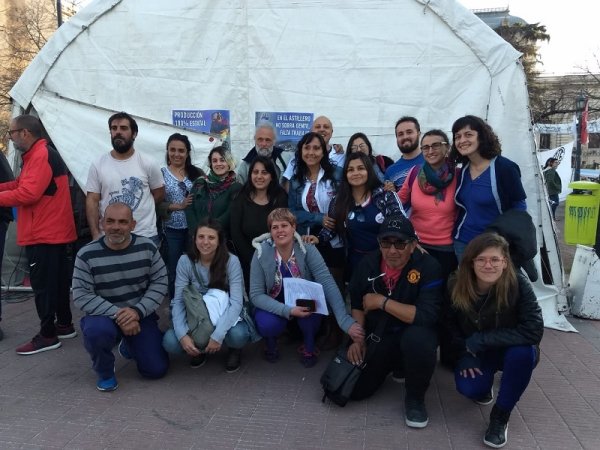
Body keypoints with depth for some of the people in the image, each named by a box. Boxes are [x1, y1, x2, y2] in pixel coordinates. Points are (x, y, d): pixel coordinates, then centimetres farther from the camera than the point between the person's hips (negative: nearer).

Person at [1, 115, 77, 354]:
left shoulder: (42, 156, -16)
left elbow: (28, 193, -24)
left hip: (44, 235, -10)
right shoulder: (35, 155, 18)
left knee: (43, 284, -3)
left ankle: (47, 335, 6)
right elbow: (19, 184, 17)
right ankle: (64, 325, 26)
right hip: (53, 232, 10)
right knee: (56, 281, 16)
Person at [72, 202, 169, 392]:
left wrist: (138, 311, -21)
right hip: (105, 316, -2)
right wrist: (117, 315, -26)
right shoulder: (86, 255, -14)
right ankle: (105, 372, -3)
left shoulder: (147, 247, -8)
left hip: (140, 316, 2)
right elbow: (81, 296, -15)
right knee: (96, 330, -38)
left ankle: (129, 345, 31)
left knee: (157, 369, -3)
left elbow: (160, 282, -6)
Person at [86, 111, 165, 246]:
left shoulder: (148, 164, -2)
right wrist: (96, 234, -9)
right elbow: (92, 201, -1)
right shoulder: (98, 165, 1)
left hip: (146, 236, -1)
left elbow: (159, 194, 8)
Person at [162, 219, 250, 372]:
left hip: (224, 316, -2)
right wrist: (182, 335, -29)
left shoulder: (231, 261, -17)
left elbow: (236, 302, -23)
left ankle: (234, 350, 5)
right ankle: (200, 349, 10)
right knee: (170, 342, -25)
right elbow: (178, 301, -14)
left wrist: (218, 335, -34)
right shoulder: (185, 261, -11)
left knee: (238, 335, -34)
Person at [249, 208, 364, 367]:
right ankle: (271, 342, 6)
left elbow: (328, 284, -29)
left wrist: (346, 321, -41)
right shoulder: (262, 254, -19)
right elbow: (256, 295, -18)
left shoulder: (307, 250, -20)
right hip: (275, 306, 0)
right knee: (267, 324, -32)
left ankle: (309, 346, -3)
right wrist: (287, 310, -34)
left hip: (303, 305, 1)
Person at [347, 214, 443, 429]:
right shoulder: (368, 263, -6)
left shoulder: (428, 266, -21)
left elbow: (427, 316, -30)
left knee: (418, 339, -40)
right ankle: (394, 364, 25)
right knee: (354, 389, -6)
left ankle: (415, 398, -9)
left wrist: (382, 301, -27)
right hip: (376, 335, 4)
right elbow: (356, 305, 6)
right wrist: (358, 338, -7)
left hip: (411, 333, -4)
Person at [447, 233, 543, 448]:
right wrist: (464, 356, -17)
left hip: (512, 351, -1)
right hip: (476, 354, 1)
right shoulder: (458, 287, -19)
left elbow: (534, 331, -33)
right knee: (469, 388, -26)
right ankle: (485, 385, 14)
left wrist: (481, 339, -32)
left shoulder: (518, 284, -27)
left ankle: (500, 416, -12)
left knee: (522, 352, -35)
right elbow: (451, 327, -3)